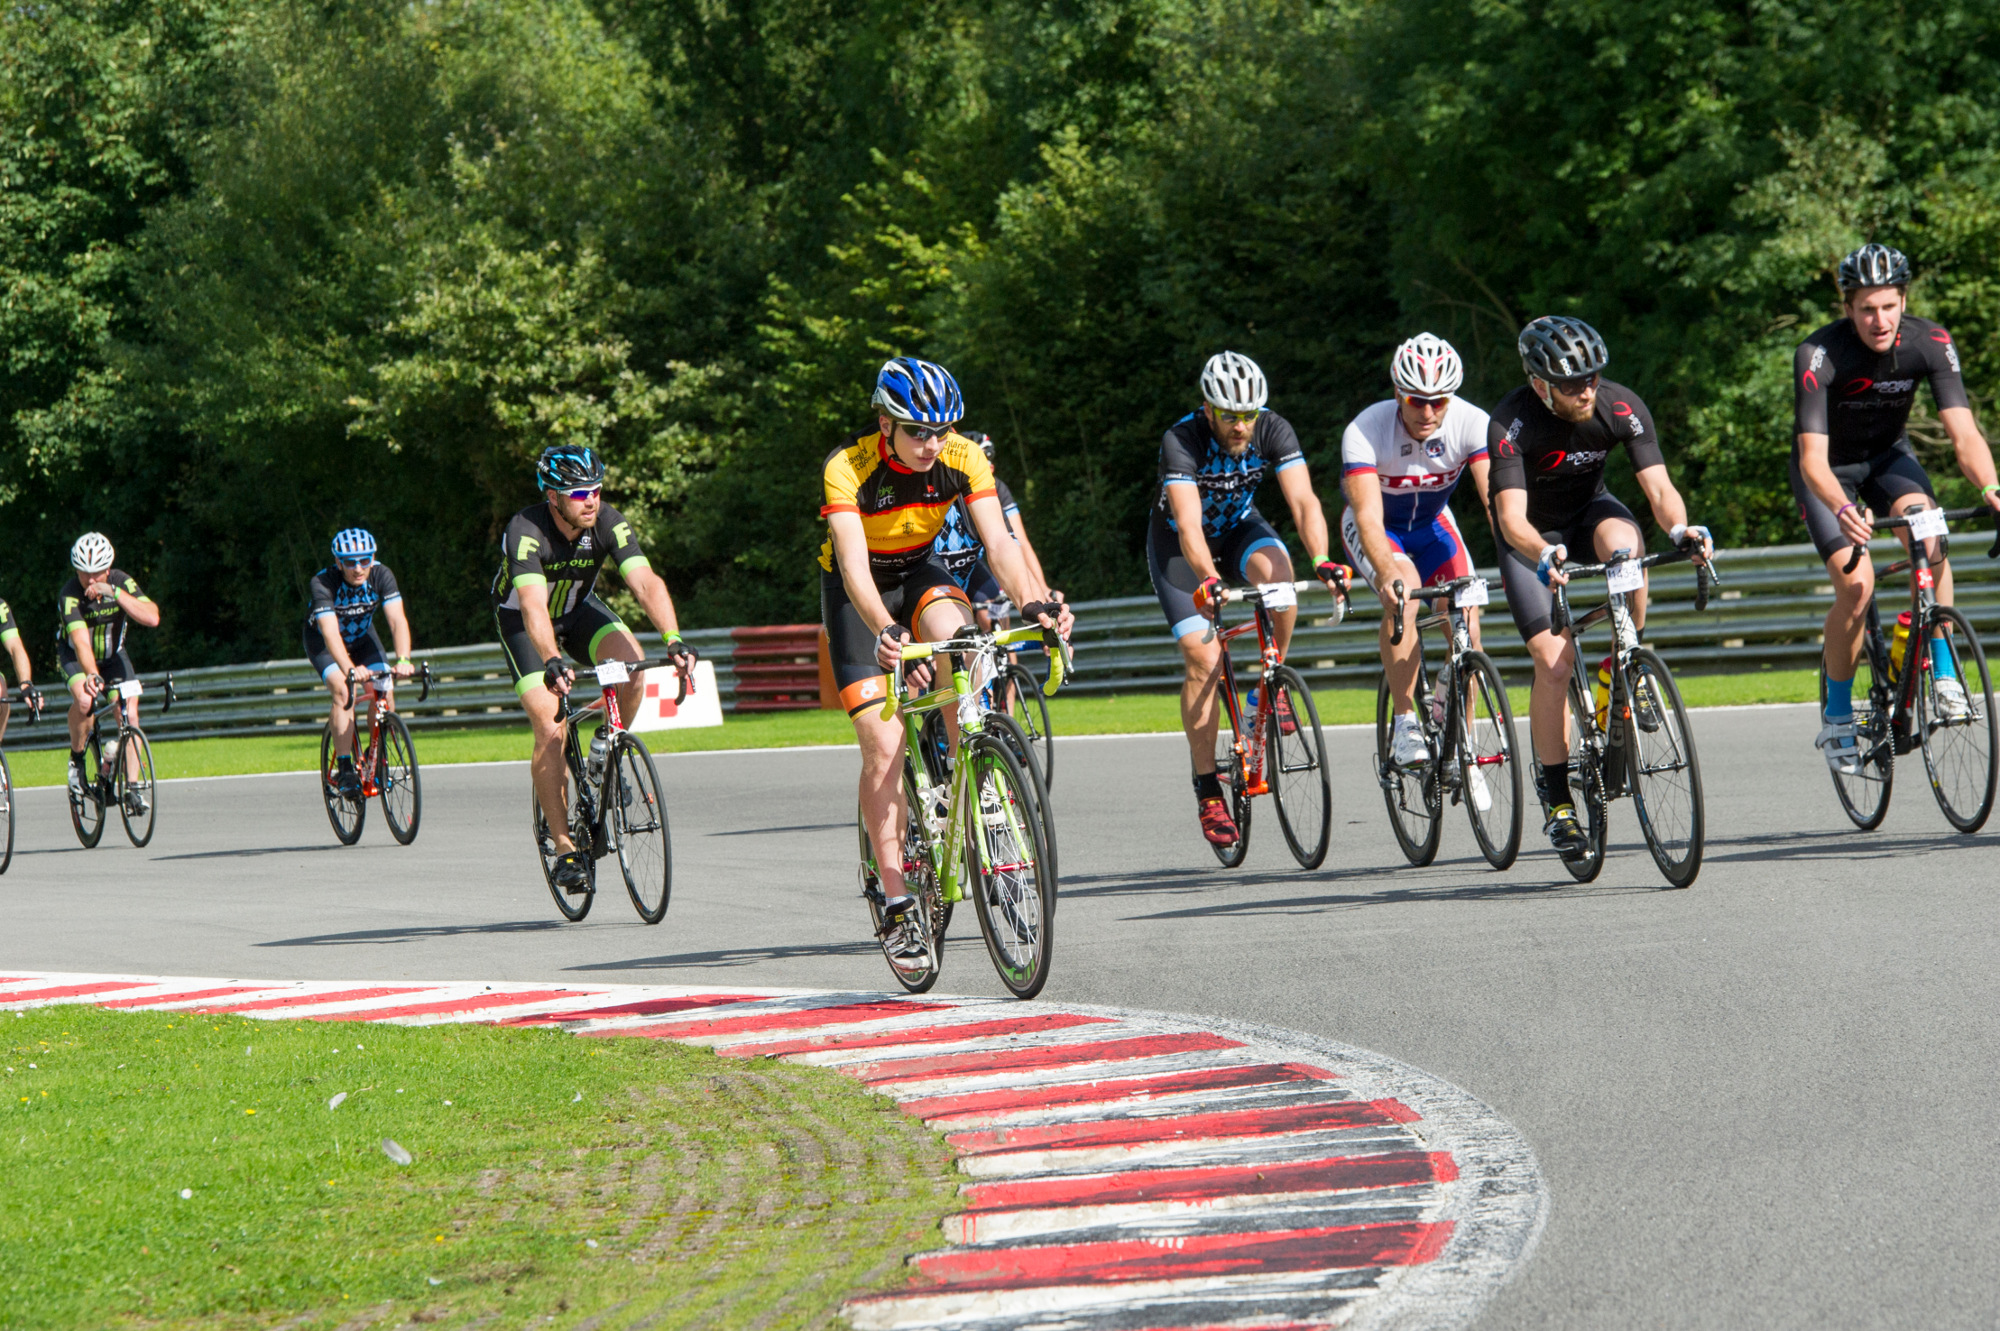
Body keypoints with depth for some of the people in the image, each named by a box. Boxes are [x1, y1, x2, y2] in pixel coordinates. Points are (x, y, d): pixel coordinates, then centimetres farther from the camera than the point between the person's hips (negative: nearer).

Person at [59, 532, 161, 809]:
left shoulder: (121, 582, -21)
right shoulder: (70, 594, -30)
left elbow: (152, 618, -35)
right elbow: (81, 640, -41)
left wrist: (114, 593, -44)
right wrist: (92, 675, -58)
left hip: (112, 654, 3)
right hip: (75, 657, -3)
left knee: (130, 712, -16)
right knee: (84, 699, -32)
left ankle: (133, 786, -10)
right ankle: (76, 757, -7)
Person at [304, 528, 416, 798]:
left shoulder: (381, 576, -25)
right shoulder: (322, 584, -33)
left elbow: (397, 620, -35)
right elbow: (331, 633, -45)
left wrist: (403, 660, -52)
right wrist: (349, 669, -61)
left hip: (362, 639, 3)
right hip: (323, 644, -3)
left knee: (386, 694, -17)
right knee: (343, 690, -28)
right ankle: (346, 770, -24)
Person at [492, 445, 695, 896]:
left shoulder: (608, 523, -24)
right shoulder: (526, 531, -34)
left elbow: (646, 582, -34)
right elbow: (533, 605, -47)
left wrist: (673, 639, -50)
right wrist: (552, 663, -63)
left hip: (579, 609, 3)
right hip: (522, 622, -3)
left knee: (631, 661, -28)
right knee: (550, 730, -18)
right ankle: (565, 849, -10)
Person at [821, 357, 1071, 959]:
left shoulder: (964, 459, -20)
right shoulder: (847, 468, -29)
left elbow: (998, 542, -28)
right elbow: (853, 563, -40)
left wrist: (1034, 601, -47)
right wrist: (883, 631, -58)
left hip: (921, 572, 2)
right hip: (860, 593, -2)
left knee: (954, 635, -35)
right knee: (884, 749, -13)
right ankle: (896, 902, -7)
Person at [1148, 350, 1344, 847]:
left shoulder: (1274, 431, -23)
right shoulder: (1181, 441, -32)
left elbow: (1303, 501, -33)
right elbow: (1188, 524, -42)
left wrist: (1322, 560, -51)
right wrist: (1210, 580, -60)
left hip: (1239, 527, 2)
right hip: (1179, 545, -2)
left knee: (1277, 570, -33)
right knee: (1204, 661, -15)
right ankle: (1207, 788, -4)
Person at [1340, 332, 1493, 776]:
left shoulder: (1472, 423, -27)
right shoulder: (1365, 432, -33)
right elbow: (1368, 515, -41)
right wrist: (1387, 573, -59)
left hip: (1432, 522, 3)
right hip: (1378, 528, -3)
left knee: (1466, 614, -18)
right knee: (1404, 590, -33)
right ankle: (1405, 725, -24)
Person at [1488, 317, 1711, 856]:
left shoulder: (1621, 407, -23)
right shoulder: (1512, 422, -31)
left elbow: (1659, 487, -26)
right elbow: (1512, 517, -38)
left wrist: (1679, 528, -48)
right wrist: (1543, 554, -59)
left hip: (1589, 509, 2)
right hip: (1533, 537, -2)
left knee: (1622, 541, -35)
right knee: (1553, 664, -15)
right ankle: (1557, 801, -2)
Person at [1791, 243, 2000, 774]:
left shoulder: (1930, 343, -22)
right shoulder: (1819, 355, -31)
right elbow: (1813, 458, -37)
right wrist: (1844, 509, -57)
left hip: (1888, 456, 2)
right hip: (1830, 471, -2)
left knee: (1929, 537, -28)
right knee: (1856, 583, -21)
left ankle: (1942, 676, -18)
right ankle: (1836, 718, -4)